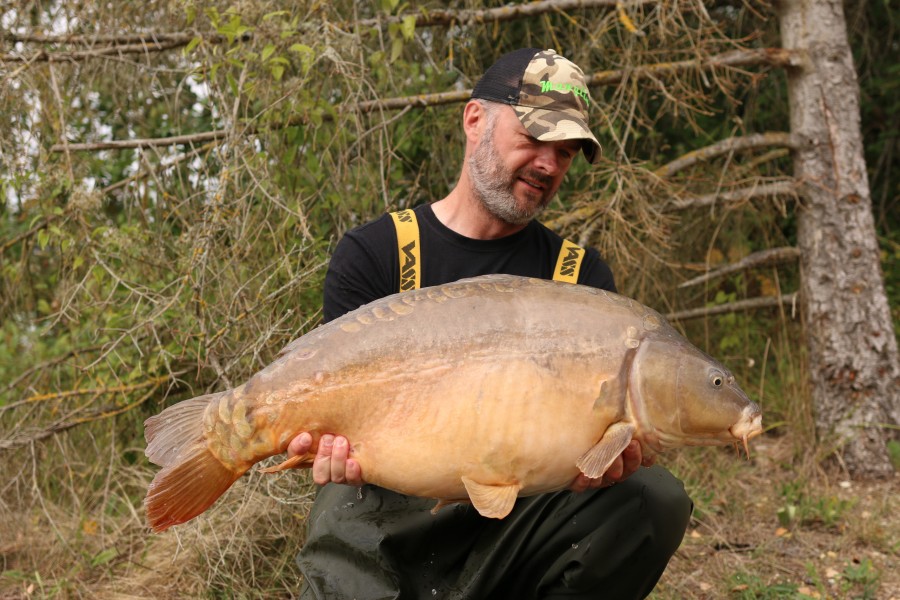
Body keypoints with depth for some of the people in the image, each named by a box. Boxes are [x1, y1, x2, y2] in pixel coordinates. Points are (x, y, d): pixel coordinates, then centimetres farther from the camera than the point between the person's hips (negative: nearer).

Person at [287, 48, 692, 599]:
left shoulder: (581, 274, 8)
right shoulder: (373, 254, 2)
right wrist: (342, 447, -31)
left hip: (520, 517, 4)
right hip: (387, 517, -3)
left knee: (656, 496, -23)